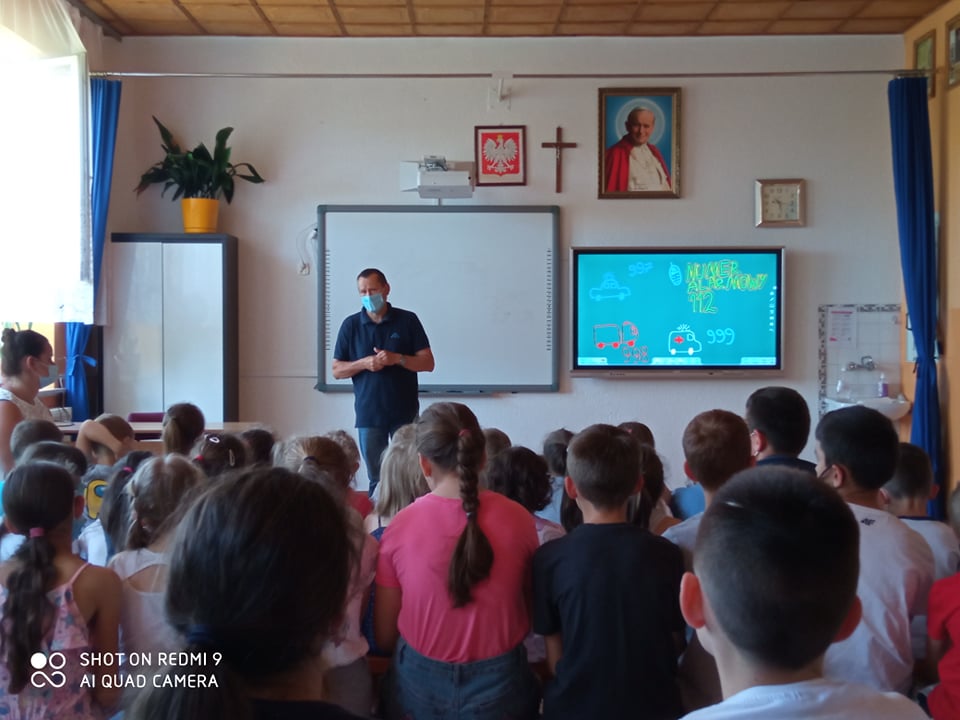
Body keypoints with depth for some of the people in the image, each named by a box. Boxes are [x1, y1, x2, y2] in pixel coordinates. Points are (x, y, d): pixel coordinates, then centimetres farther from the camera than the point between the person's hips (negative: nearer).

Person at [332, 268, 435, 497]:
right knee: (376, 478, 5)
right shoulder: (350, 325, 4)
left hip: (405, 412, -1)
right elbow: (337, 371, 5)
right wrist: (363, 363, -13)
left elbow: (428, 363, 0)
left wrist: (397, 358, -16)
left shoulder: (408, 320, 1)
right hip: (368, 414, 1)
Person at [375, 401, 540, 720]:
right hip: (499, 683, 1)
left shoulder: (400, 526, -12)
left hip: (420, 685, 0)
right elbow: (532, 613, 3)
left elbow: (384, 636, -3)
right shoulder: (517, 519, -11)